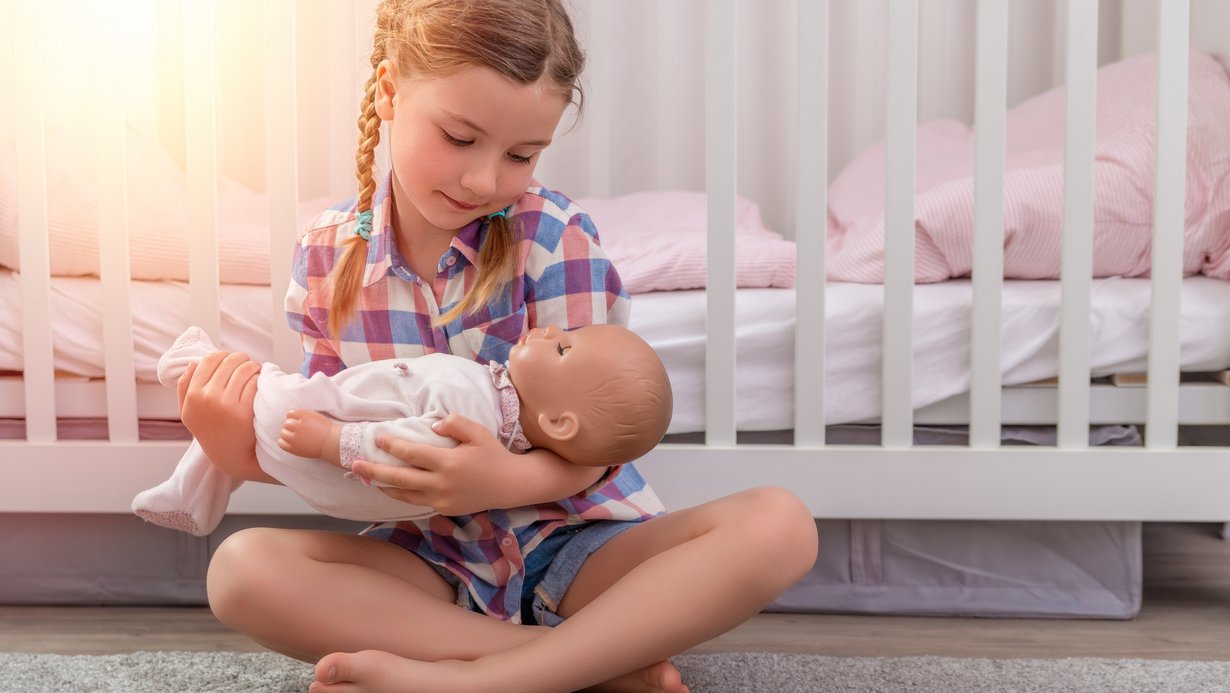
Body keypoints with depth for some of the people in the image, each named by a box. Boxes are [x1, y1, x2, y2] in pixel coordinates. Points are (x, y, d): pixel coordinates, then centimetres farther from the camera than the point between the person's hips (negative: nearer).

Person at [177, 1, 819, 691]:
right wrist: (245, 452, -20)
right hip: (430, 556, 3)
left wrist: (510, 478, -36)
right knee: (241, 566, -25)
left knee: (779, 525, -26)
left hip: (575, 542, -2)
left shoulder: (555, 235, -12)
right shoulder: (327, 255, -3)